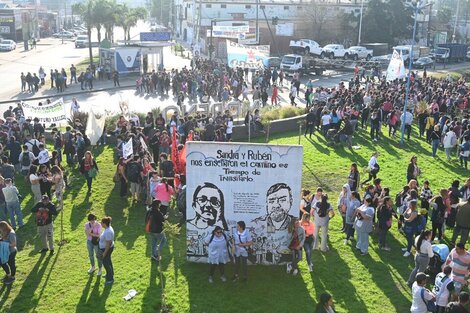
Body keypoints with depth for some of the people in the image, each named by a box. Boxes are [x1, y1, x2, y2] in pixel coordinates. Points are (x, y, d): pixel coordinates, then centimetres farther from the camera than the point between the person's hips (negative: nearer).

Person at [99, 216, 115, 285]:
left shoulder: (108, 232, -35)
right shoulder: (108, 227, -5)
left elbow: (108, 243, -29)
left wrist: (105, 253, -20)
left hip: (107, 249, -10)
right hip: (107, 247, 10)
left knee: (106, 263, 7)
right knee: (108, 261, 27)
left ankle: (110, 279, 23)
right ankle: (110, 273, 48)